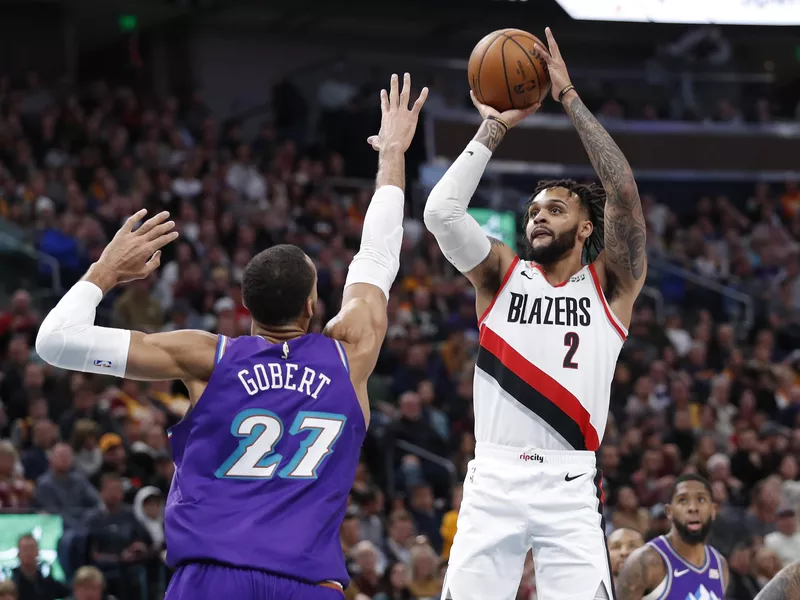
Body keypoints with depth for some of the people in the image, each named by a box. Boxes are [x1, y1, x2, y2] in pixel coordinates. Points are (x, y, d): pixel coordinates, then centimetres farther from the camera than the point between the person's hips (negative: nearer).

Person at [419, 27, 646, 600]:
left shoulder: (610, 284, 8)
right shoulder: (502, 274, 13)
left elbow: (623, 192, -6)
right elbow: (441, 212, -2)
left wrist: (571, 98, -5)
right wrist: (494, 129, 0)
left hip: (571, 487, -2)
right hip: (493, 481, 2)